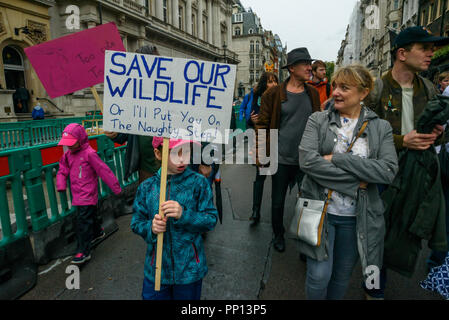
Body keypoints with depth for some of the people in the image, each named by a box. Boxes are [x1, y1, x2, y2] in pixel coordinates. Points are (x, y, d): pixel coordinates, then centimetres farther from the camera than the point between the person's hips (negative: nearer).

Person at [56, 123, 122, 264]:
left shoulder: (89, 153, -17)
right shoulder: (68, 154, 7)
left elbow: (104, 170, -15)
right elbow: (62, 171, 16)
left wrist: (115, 187, -13)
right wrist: (61, 185, -1)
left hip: (87, 195, -7)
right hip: (77, 195, 8)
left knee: (83, 221, -6)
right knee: (90, 216, 24)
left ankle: (84, 251, 3)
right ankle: (98, 232, 50)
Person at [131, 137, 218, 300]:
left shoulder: (198, 182, -11)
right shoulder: (147, 187, -4)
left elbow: (211, 219, -11)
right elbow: (136, 222, 3)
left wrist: (183, 215, -26)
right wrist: (150, 228, -18)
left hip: (189, 269, -1)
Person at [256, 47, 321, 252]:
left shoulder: (313, 93, 7)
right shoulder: (274, 94, -5)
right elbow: (262, 125, -2)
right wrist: (260, 154, -6)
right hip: (282, 158, -3)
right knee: (278, 200, 10)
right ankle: (278, 234, 35)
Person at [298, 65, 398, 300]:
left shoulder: (381, 128, 1)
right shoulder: (318, 120, -4)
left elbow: (388, 171, -13)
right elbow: (307, 160, -18)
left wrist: (337, 159, -19)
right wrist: (356, 181, -17)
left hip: (358, 216, 2)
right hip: (320, 210, -2)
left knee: (343, 276, 18)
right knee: (319, 276, 4)